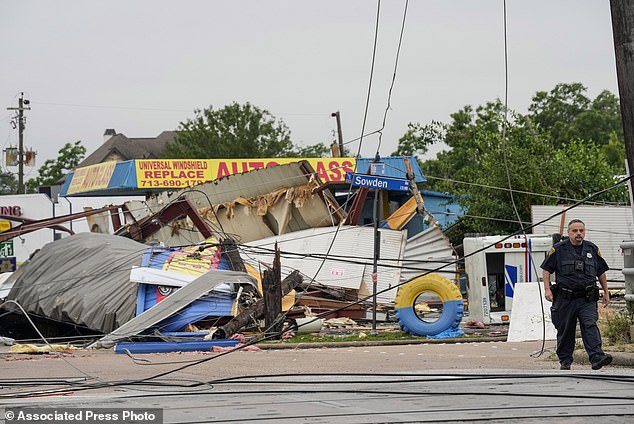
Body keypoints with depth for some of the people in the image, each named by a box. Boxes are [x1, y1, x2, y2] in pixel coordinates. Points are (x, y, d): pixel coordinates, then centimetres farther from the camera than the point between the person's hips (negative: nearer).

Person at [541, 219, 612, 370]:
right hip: (565, 299, -1)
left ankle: (597, 357, -27)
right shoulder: (558, 249, 3)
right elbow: (547, 269, 5)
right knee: (565, 330, 6)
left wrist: (606, 292, 19)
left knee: (590, 325, -16)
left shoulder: (592, 249, 12)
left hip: (587, 299, 1)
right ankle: (565, 360, 19)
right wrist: (547, 289, -7)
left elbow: (601, 272, 21)